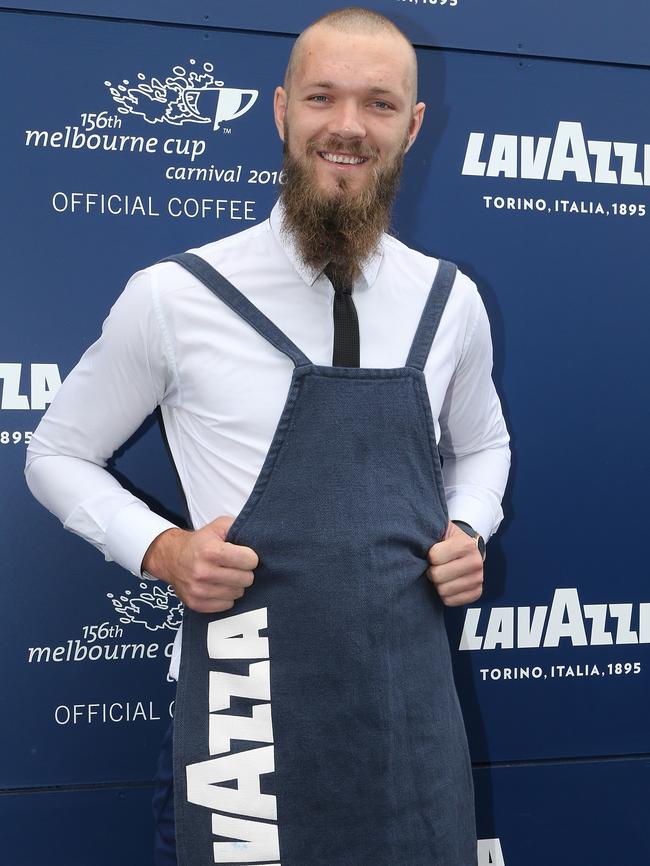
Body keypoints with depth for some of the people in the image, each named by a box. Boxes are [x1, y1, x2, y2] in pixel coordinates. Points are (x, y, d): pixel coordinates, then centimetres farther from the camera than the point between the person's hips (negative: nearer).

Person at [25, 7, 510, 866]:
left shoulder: (450, 302, 3)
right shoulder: (174, 297, -8)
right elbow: (57, 453, 5)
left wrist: (468, 531, 1)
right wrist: (160, 549, -12)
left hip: (414, 707, 4)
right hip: (252, 719, -3)